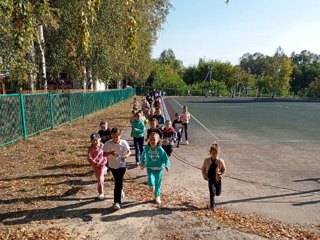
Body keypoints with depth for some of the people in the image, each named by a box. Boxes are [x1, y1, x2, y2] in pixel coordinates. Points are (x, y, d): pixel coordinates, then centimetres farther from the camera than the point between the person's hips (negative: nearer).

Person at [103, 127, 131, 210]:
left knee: (118, 182, -9)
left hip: (122, 165, -3)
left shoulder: (124, 143, -16)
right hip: (112, 165, 3)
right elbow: (104, 154, -14)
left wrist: (126, 155, -26)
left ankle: (117, 202, -4)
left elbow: (129, 152, -4)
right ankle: (121, 190, 55)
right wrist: (110, 153, -35)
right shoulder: (108, 144, -16)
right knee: (118, 181, 23)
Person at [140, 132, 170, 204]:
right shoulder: (147, 148, -7)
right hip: (150, 168, 0)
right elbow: (143, 156, 11)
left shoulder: (160, 149, -13)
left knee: (158, 183, 10)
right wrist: (142, 164, 15)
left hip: (159, 168, 0)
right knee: (151, 182, -17)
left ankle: (157, 196, 33)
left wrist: (167, 165, -20)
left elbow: (165, 158, -7)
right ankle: (151, 186, 21)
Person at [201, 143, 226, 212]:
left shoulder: (220, 161, -12)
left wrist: (221, 174, -15)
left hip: (218, 179, 1)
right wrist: (204, 176, -11)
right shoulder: (207, 161, -11)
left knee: (218, 193, 14)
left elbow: (224, 169, 2)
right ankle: (212, 205, 12)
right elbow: (203, 169, 1)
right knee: (212, 193, -8)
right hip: (210, 179, -1)